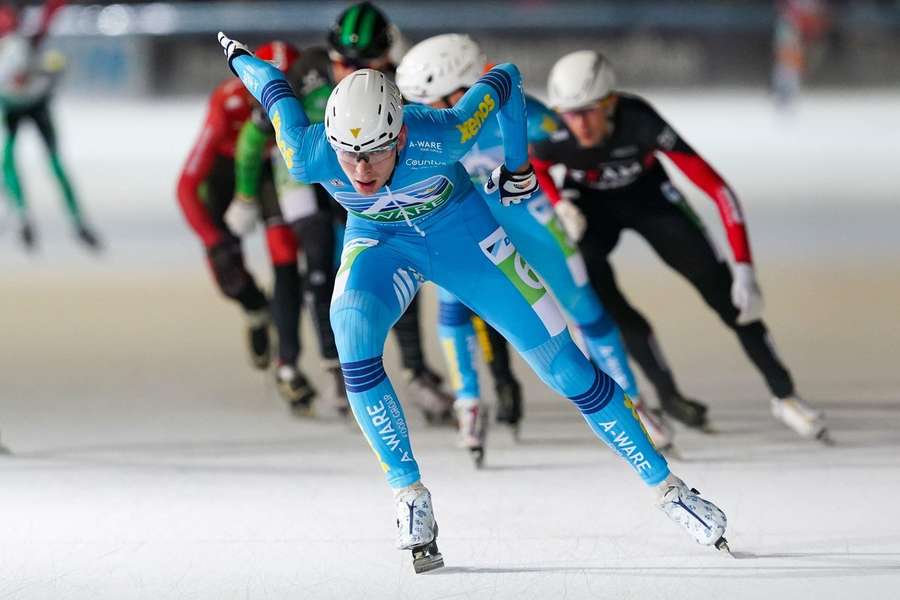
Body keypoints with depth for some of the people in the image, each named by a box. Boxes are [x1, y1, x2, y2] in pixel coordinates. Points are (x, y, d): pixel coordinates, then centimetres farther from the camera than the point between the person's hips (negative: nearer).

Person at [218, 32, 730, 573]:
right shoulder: (310, 157, -34)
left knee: (565, 366, -1)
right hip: (378, 243, 1)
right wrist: (239, 56, 7)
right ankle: (411, 495, -16)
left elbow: (506, 77, -21)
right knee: (353, 334, -31)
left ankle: (667, 486, 14)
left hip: (460, 229, -1)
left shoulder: (440, 137, -38)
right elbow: (274, 85, -14)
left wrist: (518, 163, -7)